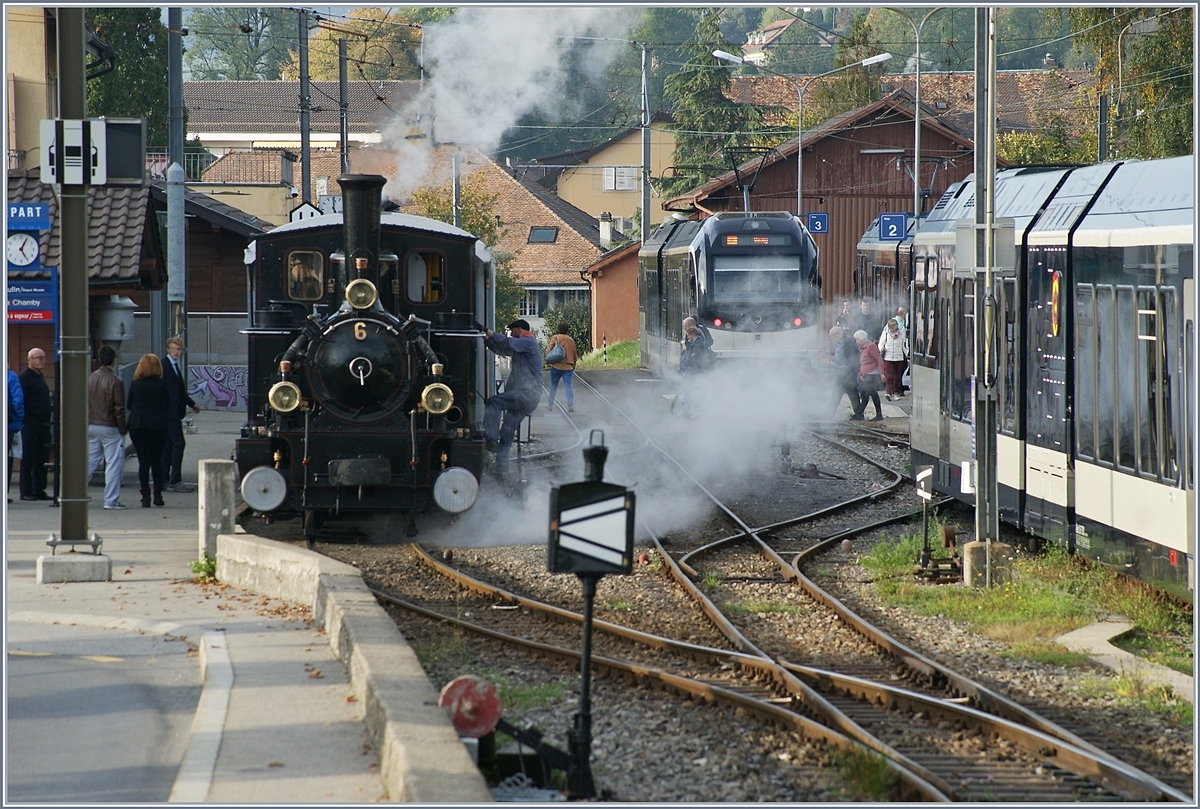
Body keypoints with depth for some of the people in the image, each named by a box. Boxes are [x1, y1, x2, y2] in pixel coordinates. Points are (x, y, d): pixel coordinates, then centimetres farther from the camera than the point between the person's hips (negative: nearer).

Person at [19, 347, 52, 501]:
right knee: (28, 458, -4)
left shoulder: (40, 377, 19)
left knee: (42, 458, 9)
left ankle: (39, 490, 14)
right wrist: (25, 421, -21)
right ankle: (26, 492, 0)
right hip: (30, 423, -9)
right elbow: (22, 401, -16)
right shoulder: (25, 377, -9)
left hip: (43, 424, 9)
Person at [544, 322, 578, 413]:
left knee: (553, 386, 12)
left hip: (556, 366, -2)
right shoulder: (571, 340, 8)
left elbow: (548, 351, -10)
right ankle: (570, 405, -16)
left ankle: (550, 405, 19)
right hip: (568, 367, 2)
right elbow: (575, 355, 13)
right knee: (568, 386, -2)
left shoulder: (555, 338, -2)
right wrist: (573, 364, 27)